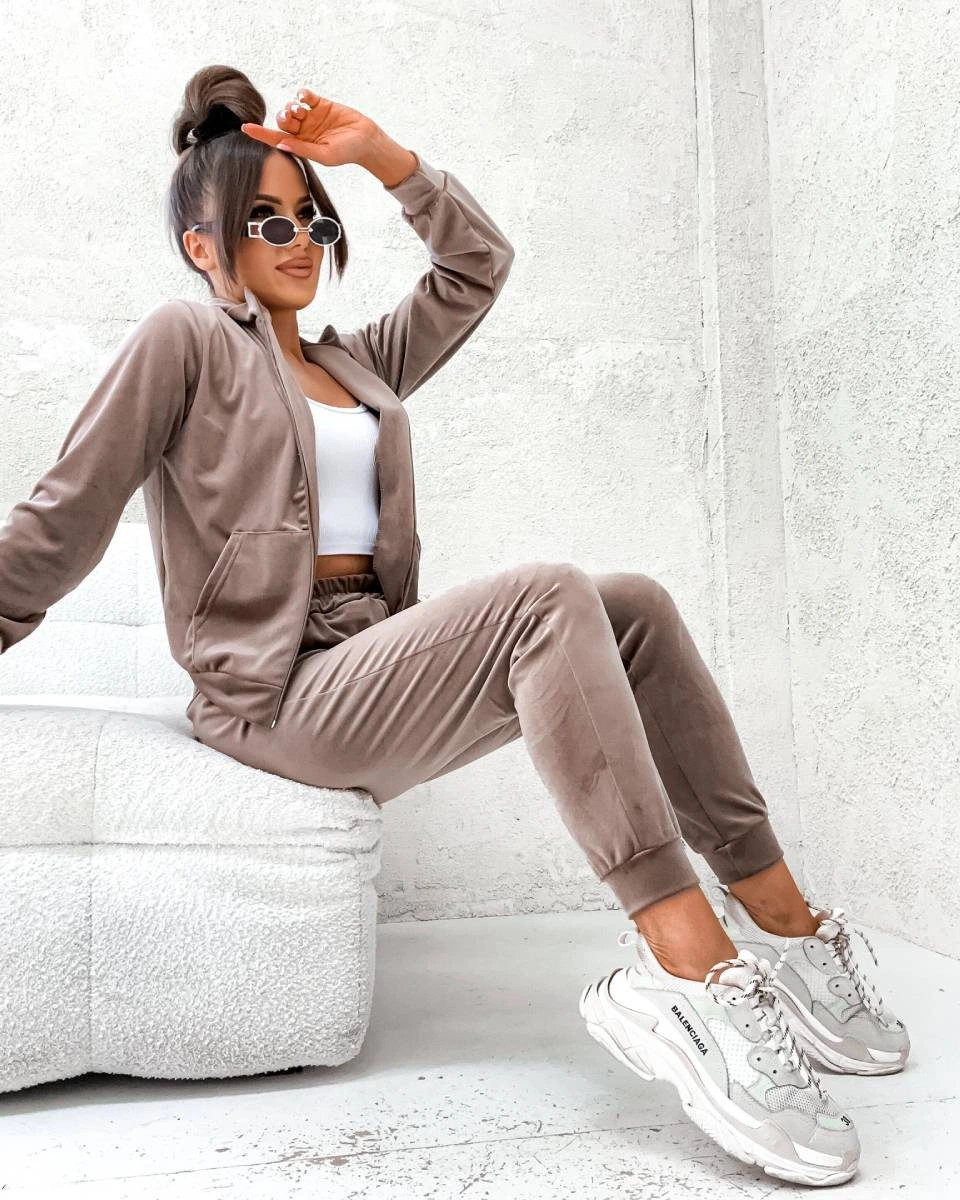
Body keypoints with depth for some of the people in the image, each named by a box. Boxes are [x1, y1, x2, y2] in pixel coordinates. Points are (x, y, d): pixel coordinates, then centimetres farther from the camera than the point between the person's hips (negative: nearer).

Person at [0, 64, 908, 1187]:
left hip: (380, 665, 7)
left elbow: (478, 263, 23)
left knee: (632, 605, -13)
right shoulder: (183, 339, 4)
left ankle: (777, 915, -14)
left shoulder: (359, 363, 24)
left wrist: (381, 154, 13)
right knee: (546, 597, -30)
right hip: (281, 692, -7)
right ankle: (693, 972, -36)